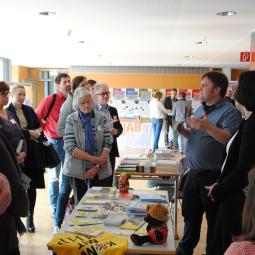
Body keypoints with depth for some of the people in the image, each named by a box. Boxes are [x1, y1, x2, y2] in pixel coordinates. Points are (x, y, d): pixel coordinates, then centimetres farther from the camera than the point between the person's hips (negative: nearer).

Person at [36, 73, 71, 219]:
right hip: (55, 141, -4)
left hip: (69, 141, 4)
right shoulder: (50, 100, -8)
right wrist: (46, 131, -4)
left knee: (68, 175, 12)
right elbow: (37, 117, -5)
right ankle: (54, 208, 19)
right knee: (54, 176, 7)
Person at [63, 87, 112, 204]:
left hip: (100, 170, 1)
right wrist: (94, 159, -17)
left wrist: (97, 167, -13)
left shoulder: (101, 118, 1)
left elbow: (107, 143, -4)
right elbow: (70, 147, -11)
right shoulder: (71, 119, -3)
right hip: (78, 169, -1)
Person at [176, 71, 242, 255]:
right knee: (190, 214, 21)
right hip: (194, 173, 8)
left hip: (213, 176, -8)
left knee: (214, 219, 9)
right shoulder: (200, 109, 12)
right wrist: (183, 131, -1)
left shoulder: (230, 111, -13)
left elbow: (228, 139, -26)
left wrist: (208, 127, -38)